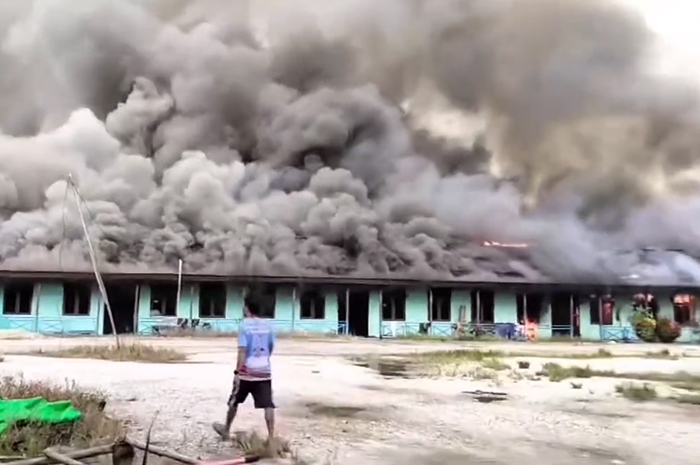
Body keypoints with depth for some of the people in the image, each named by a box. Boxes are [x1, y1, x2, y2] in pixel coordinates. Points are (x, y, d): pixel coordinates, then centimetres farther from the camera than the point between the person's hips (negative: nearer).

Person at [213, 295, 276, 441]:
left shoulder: (245, 325, -9)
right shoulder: (267, 325, 7)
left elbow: (242, 350, -15)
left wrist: (237, 372, -14)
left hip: (246, 372, -3)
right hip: (264, 371, 3)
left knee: (234, 401, 17)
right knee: (268, 405, -2)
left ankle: (226, 430, 34)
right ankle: (271, 436, -8)